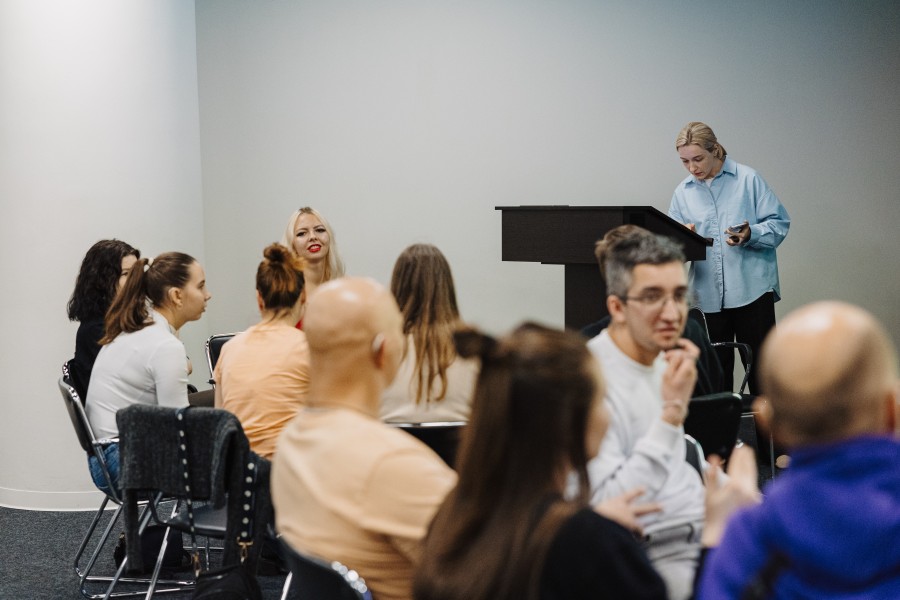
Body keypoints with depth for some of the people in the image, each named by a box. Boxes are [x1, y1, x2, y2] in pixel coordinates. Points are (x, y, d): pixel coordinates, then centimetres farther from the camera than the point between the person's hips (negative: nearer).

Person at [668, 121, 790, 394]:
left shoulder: (748, 179, 0)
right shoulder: (683, 192, 11)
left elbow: (779, 224, -3)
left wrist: (751, 235, -21)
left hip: (752, 289, -4)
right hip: (708, 294, 4)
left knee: (760, 365, -1)